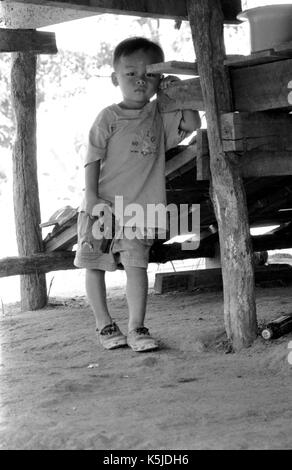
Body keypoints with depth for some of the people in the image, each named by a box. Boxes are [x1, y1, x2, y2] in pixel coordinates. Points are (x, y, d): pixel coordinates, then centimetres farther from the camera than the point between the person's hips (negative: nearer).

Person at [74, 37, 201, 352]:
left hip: (139, 208, 1)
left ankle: (136, 328, -5)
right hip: (102, 207, -1)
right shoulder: (109, 118, -3)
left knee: (136, 264, -10)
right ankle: (104, 325, 18)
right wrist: (92, 196, -12)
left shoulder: (159, 115, 8)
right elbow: (93, 158, -4)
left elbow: (192, 124, 4)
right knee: (94, 266, 5)